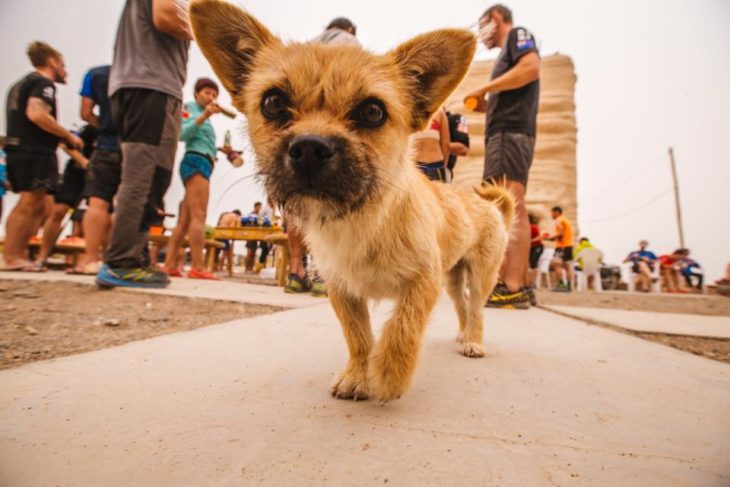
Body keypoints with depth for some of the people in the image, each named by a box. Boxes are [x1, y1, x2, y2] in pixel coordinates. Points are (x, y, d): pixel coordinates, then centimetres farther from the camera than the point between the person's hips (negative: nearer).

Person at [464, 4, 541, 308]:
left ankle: (514, 289, -25)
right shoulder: (507, 53, 32)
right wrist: (484, 105, 16)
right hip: (502, 134, 10)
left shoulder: (517, 35, 8)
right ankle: (503, 282, 4)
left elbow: (532, 68, -13)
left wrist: (484, 89, -8)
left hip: (511, 132, -10)